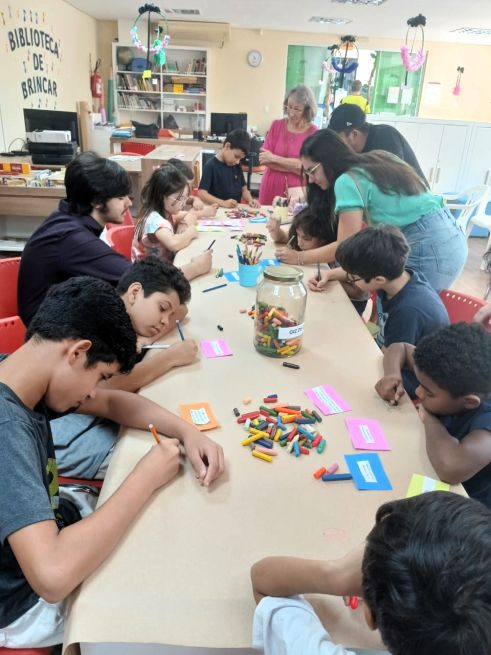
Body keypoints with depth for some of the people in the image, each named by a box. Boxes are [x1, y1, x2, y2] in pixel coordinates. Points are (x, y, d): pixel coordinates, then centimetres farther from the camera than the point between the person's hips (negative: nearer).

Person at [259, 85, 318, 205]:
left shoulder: (313, 133, -5)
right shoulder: (276, 125, 2)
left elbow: (305, 166, -11)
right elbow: (263, 158, -5)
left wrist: (273, 158, -10)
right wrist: (294, 166, -13)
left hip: (297, 192, -2)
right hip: (271, 188, 2)